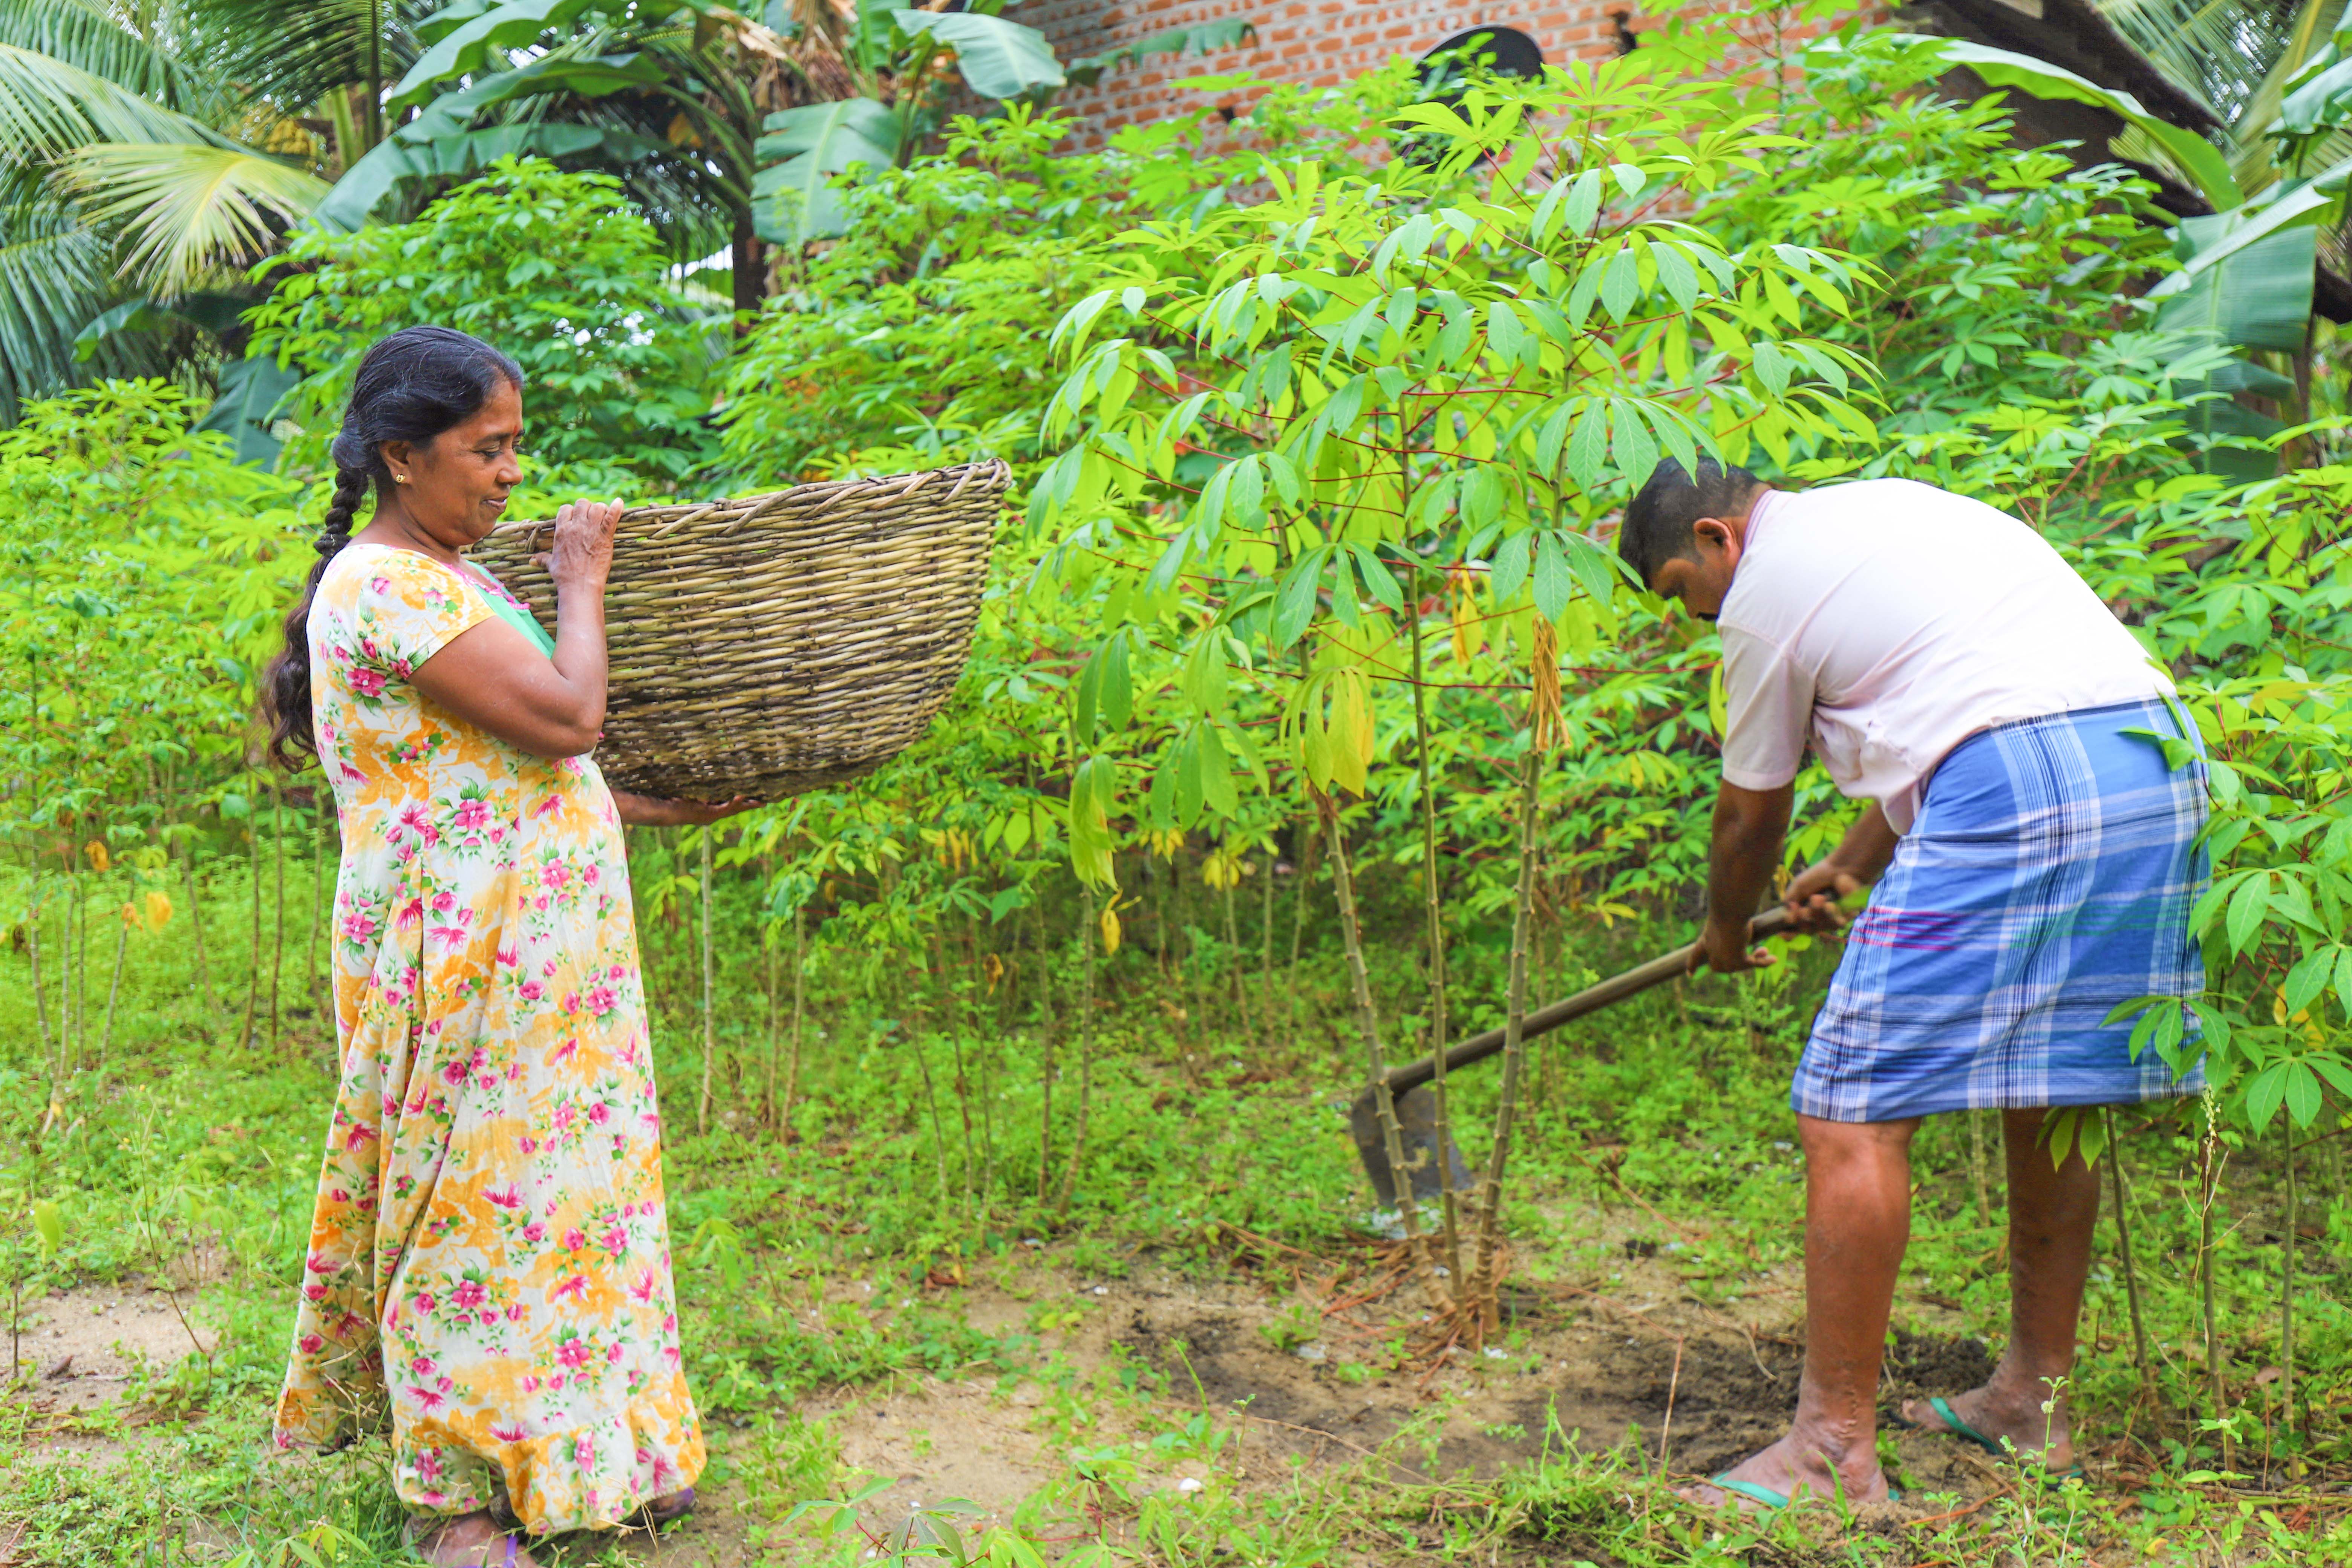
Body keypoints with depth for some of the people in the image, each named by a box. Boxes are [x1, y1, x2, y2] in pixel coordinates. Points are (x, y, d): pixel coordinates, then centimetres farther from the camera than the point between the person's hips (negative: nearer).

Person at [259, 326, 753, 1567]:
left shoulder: (440, 577, 15)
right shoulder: (387, 585, -17)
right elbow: (563, 719, -22)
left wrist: (653, 812, 16)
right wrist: (580, 581, -7)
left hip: (535, 948, 9)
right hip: (465, 953, -9)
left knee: (545, 1177, 15)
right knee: (471, 1192, 2)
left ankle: (570, 1449, 28)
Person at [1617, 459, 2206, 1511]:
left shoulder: (1765, 588, 4)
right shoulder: (1888, 506, 28)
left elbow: (1749, 815, 13)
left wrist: (1725, 934, 32)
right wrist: (1850, 868, 43)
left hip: (2015, 793, -9)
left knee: (1852, 1113, -5)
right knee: (2052, 1095, 18)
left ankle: (1834, 1449, -2)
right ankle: (2034, 1401, 28)